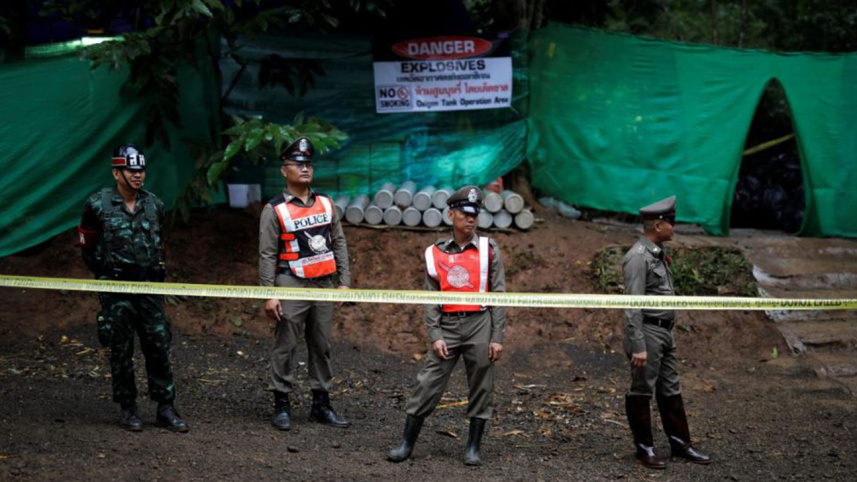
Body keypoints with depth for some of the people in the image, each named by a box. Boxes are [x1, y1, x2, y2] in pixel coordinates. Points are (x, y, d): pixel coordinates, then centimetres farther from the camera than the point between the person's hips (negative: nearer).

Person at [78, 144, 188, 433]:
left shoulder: (154, 205, 6)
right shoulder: (98, 205, -4)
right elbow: (87, 245, 8)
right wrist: (103, 273, 7)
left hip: (150, 288, 3)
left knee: (159, 346, 1)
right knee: (121, 350, 3)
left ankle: (165, 408, 8)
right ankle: (127, 409, 14)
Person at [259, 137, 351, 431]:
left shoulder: (326, 204, 10)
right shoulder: (274, 210, -5)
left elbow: (339, 244, 14)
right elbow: (267, 255, -6)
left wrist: (344, 282, 8)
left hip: (323, 285, 5)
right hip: (292, 285, -5)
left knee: (321, 346, 10)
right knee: (285, 347, -1)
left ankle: (321, 405, 19)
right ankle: (281, 406, 8)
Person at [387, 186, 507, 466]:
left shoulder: (488, 250, 3)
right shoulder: (436, 253, 6)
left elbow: (498, 296, 1)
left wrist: (497, 338, -5)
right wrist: (435, 336, -4)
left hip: (480, 324, -1)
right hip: (448, 326, 1)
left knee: (481, 388, 4)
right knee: (428, 384, -2)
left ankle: (473, 448, 16)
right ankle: (407, 443, 6)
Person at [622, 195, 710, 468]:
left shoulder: (658, 254, 12)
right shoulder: (638, 257, -17)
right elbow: (633, 304, -21)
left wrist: (668, 333, 20)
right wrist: (638, 346, -23)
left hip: (665, 332, 9)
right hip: (648, 332, -9)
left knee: (670, 390, 14)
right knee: (642, 392, 2)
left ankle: (680, 443, 22)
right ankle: (644, 448, 11)